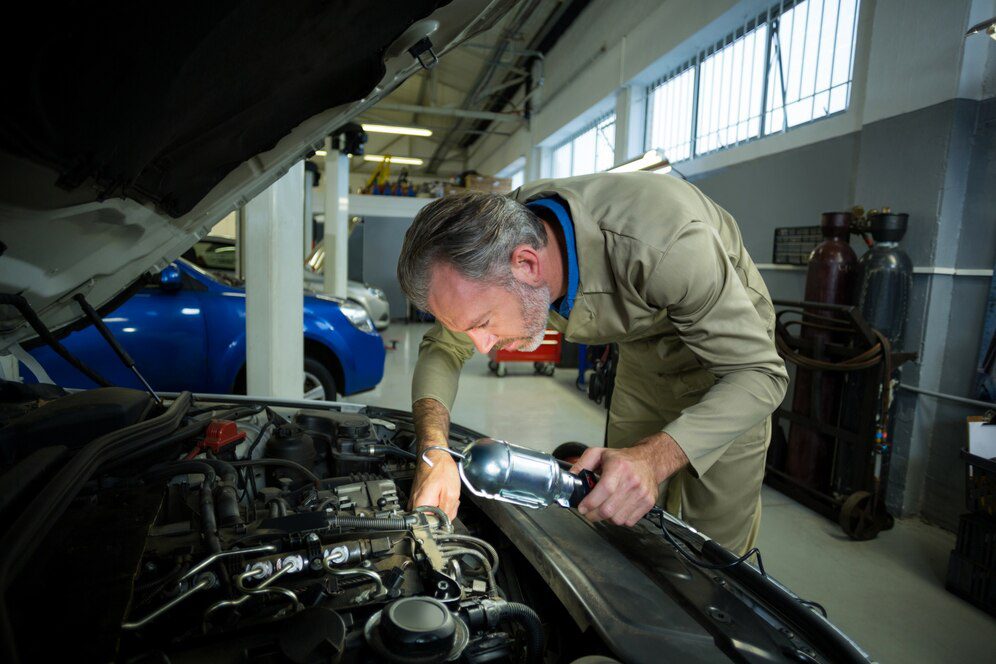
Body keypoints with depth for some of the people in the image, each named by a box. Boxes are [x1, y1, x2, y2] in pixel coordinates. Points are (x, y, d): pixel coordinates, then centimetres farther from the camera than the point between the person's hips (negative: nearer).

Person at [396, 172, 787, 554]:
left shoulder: (664, 246, -43)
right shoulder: (496, 241, -25)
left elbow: (759, 372, -33)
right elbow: (442, 348, -12)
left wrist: (653, 458, -49)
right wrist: (433, 450, -31)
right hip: (645, 348, 5)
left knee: (716, 536, -1)